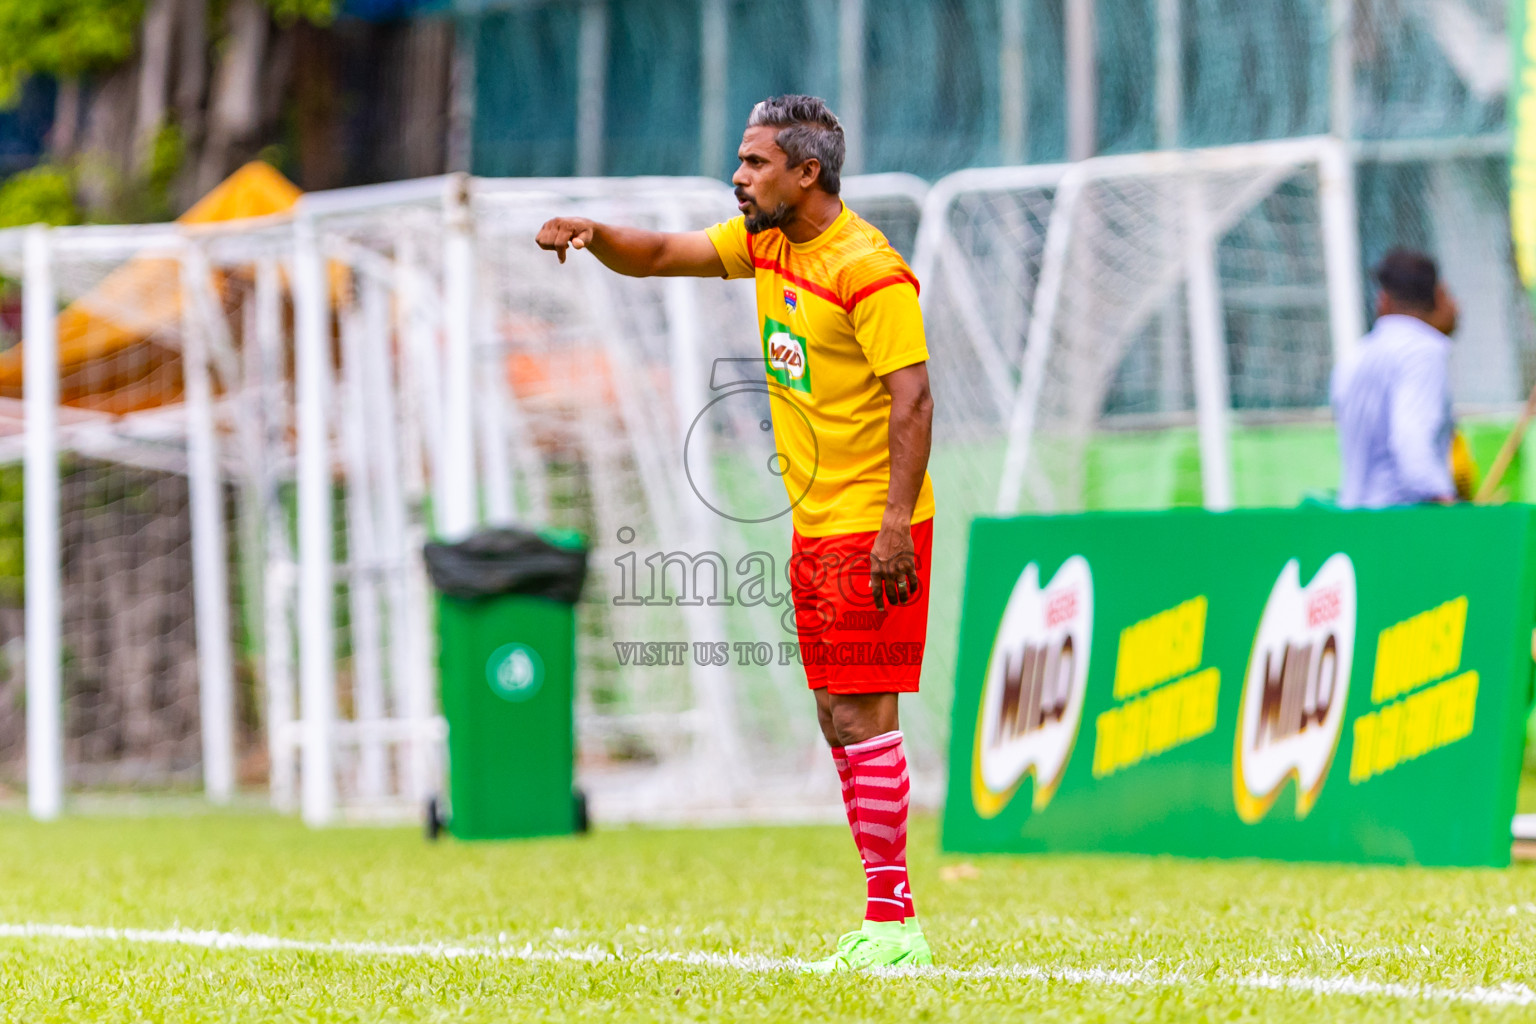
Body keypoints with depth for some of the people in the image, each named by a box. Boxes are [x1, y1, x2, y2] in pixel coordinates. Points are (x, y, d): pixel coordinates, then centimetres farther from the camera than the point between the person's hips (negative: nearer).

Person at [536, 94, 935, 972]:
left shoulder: (869, 270, -16)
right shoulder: (765, 243, 10)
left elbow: (913, 397, -20)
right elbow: (660, 256, 16)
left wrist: (895, 523, -26)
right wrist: (596, 235, -5)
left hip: (871, 530, -9)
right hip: (814, 528, 9)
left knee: (862, 717, -11)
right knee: (838, 719, 9)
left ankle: (894, 921, -10)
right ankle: (887, 909, 12)